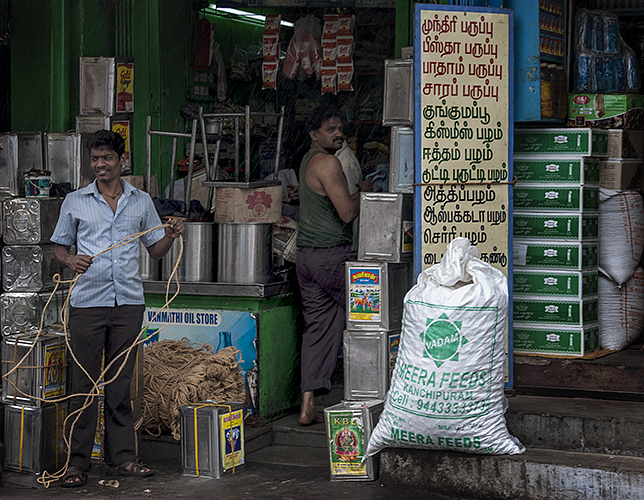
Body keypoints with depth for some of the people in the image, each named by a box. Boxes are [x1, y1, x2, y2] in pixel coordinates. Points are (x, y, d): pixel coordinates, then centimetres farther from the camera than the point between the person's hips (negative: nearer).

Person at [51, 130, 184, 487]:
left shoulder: (141, 202, 11)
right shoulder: (75, 202, 7)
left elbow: (156, 251, 16)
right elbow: (59, 248, 11)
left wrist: (170, 236, -4)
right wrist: (70, 261, -11)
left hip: (128, 301, 2)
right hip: (88, 300, -1)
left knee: (120, 383, 6)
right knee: (83, 382, -2)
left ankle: (121, 457, 13)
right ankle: (77, 462, 4)